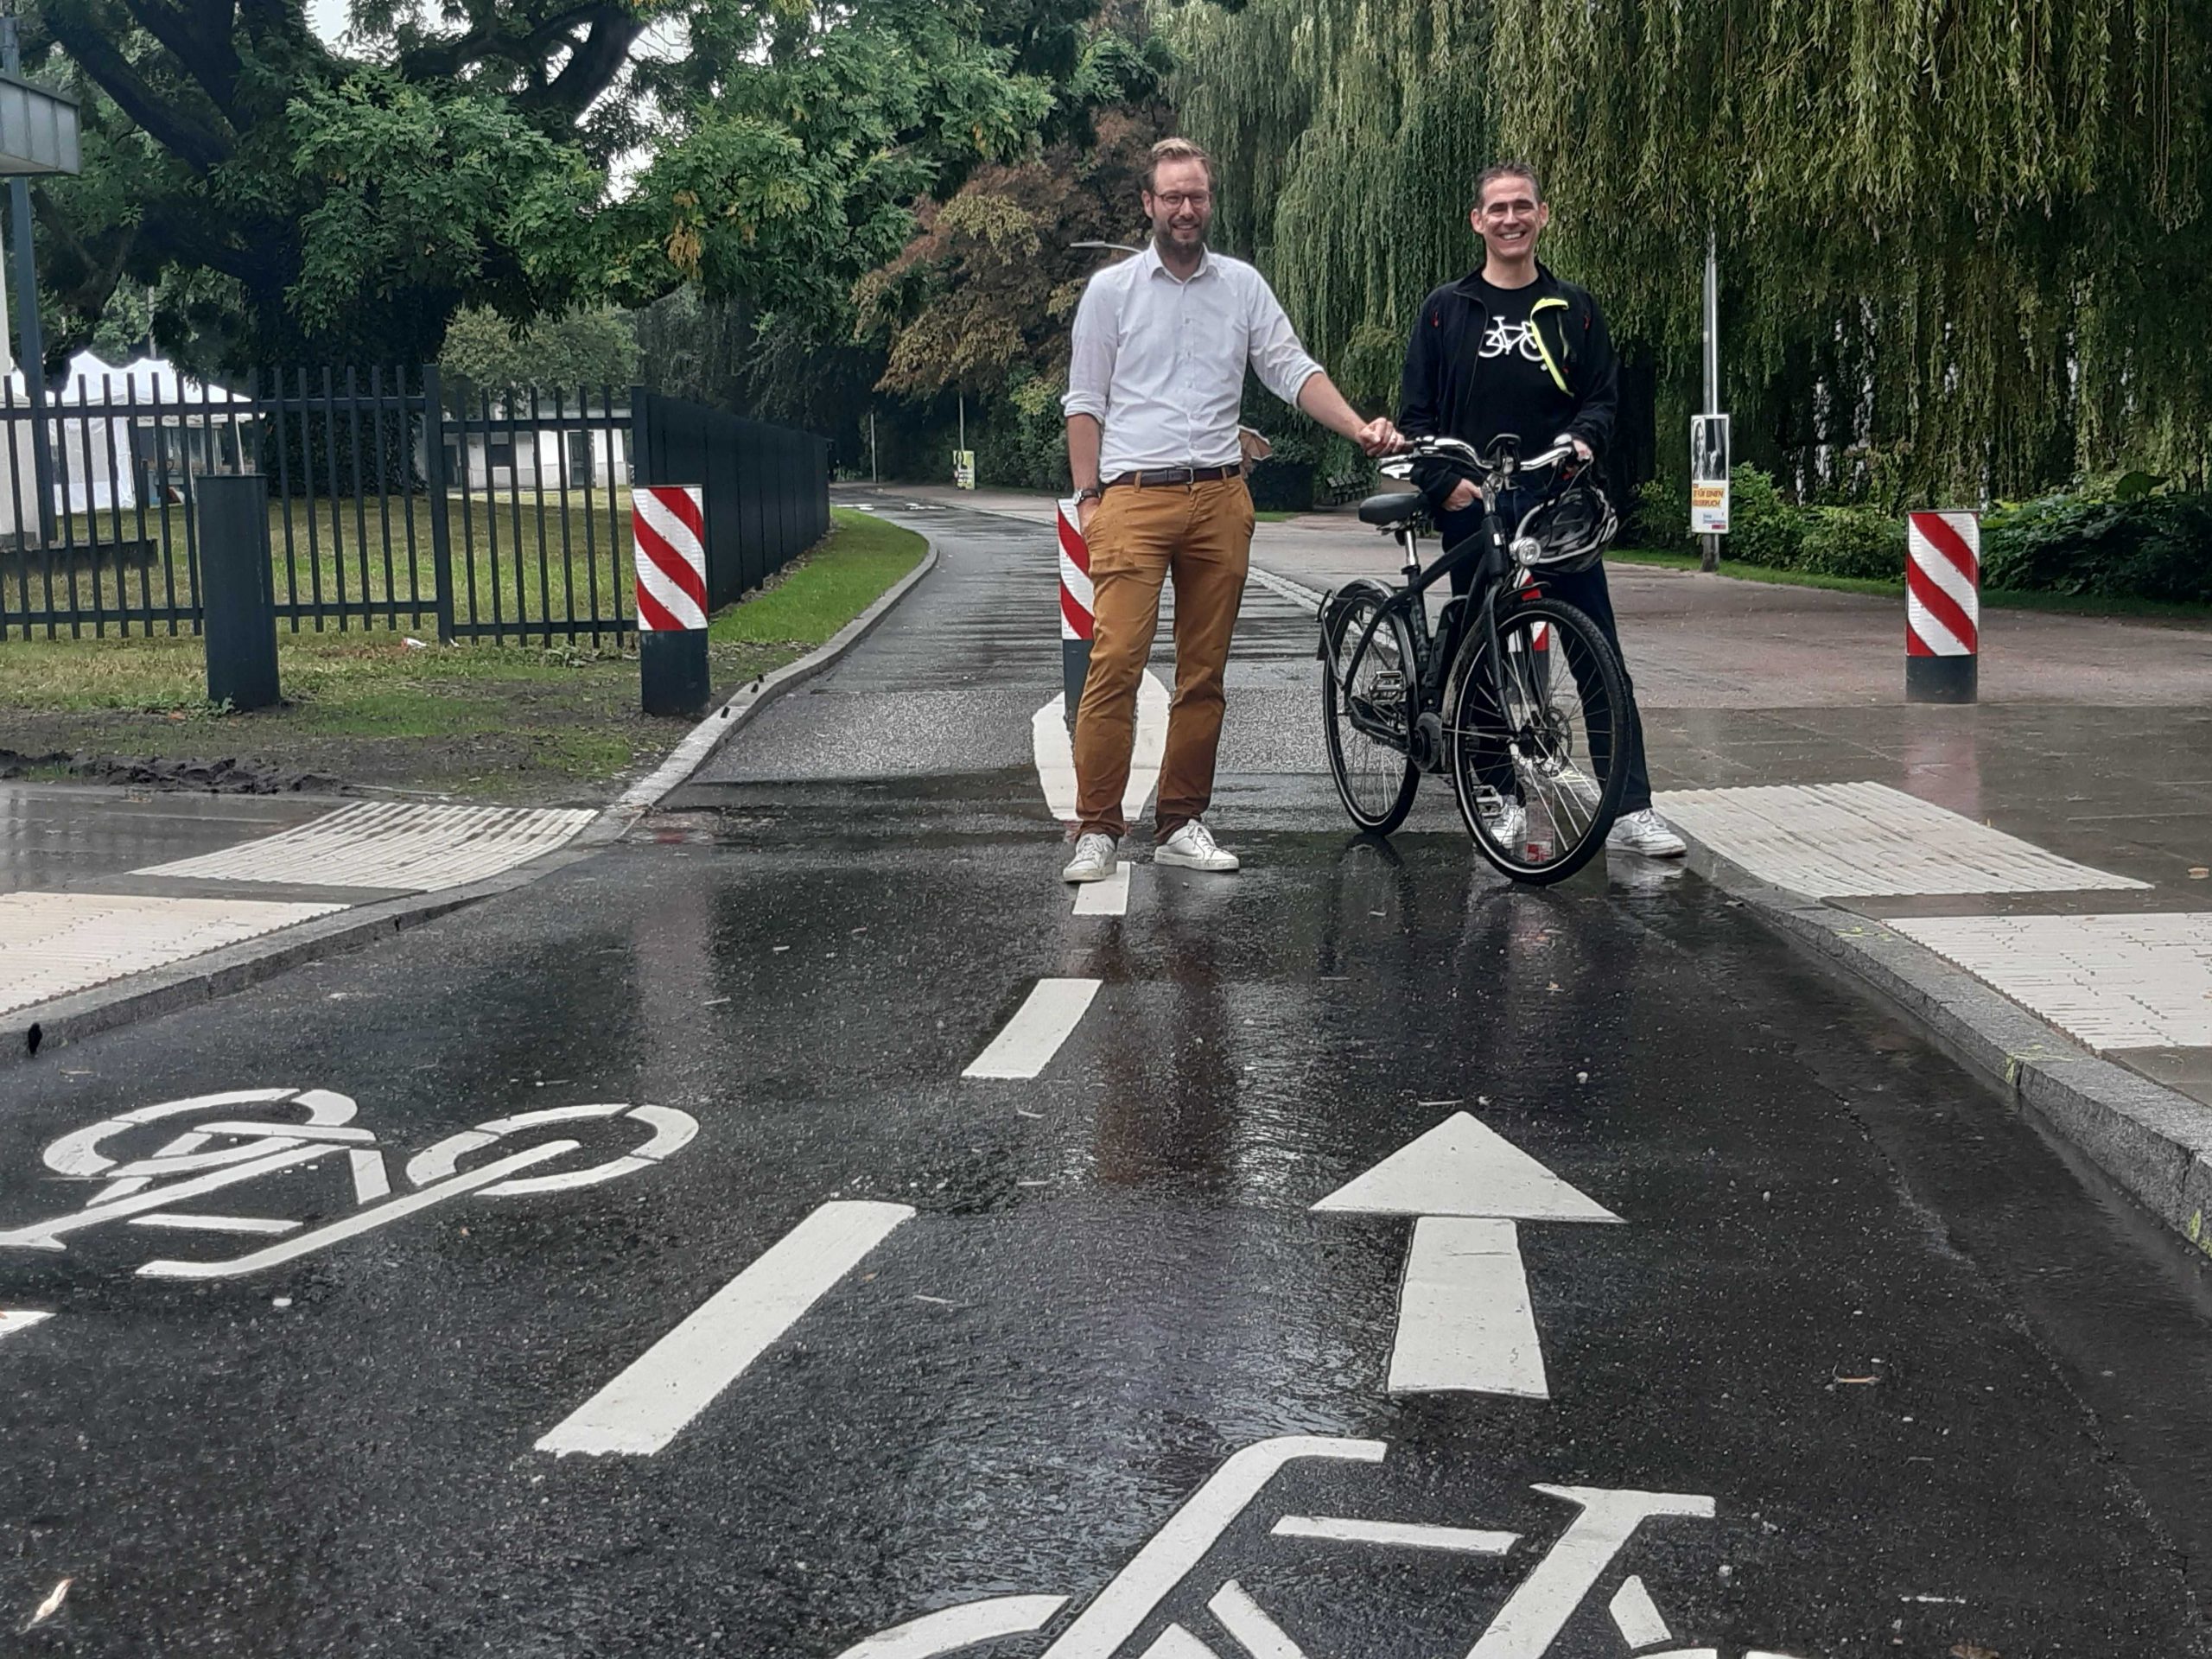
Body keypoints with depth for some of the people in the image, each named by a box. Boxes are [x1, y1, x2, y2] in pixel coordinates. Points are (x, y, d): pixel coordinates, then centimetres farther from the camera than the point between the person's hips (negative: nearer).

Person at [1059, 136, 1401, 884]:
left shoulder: (1243, 285, 12)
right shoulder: (1111, 289, 6)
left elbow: (1292, 370, 7)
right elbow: (1085, 401, 6)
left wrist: (1360, 429, -8)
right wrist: (1087, 496, -3)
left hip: (1220, 499, 3)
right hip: (1134, 495, -3)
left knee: (1204, 673, 6)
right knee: (1116, 662, -12)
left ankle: (1181, 824, 15)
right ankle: (1096, 830, -7)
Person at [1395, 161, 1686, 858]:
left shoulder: (1573, 308, 11)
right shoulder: (1446, 310, 7)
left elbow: (1603, 394, 11)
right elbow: (1415, 412, 5)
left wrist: (1584, 439, -10)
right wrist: (1444, 481, -10)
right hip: (1473, 513, 0)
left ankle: (1630, 809, -3)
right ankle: (1502, 799, 16)